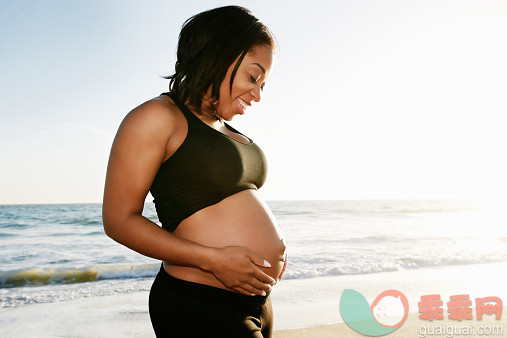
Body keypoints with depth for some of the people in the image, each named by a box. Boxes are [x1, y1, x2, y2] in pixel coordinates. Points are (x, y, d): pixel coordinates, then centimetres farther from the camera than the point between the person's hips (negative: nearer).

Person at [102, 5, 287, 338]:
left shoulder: (227, 130, 15)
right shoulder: (157, 117, -11)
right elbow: (119, 220, -14)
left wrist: (274, 240, 3)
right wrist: (214, 259, -20)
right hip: (201, 309, -8)